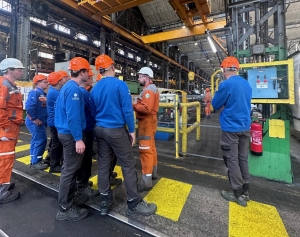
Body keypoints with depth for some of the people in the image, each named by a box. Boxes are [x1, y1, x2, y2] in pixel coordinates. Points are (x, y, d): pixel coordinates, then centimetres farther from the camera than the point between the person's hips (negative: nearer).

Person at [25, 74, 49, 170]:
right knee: (40, 141, -6)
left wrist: (44, 120, 10)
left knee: (36, 141, 17)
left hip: (41, 122, 9)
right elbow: (29, 106, -27)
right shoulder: (35, 92, -16)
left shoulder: (43, 94, 13)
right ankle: (35, 162, 7)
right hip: (35, 122, -9)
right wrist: (34, 119, -21)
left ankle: (35, 160, 30)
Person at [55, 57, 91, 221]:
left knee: (70, 168, 20)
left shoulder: (67, 86, 14)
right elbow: (73, 116, -26)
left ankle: (70, 197, 37)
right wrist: (78, 138, -25)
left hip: (65, 132, 11)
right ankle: (65, 209, 14)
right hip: (71, 134, -11)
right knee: (69, 170, -1)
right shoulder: (74, 89, -19)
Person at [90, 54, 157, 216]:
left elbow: (93, 112, 12)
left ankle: (105, 201, 25)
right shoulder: (120, 85, -12)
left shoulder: (95, 88, 7)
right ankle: (134, 203, 14)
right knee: (128, 166, 3)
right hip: (116, 130, -6)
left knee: (103, 165, 12)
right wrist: (132, 130, -6)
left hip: (100, 130, 7)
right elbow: (127, 110, -15)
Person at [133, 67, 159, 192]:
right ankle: (153, 172, 33)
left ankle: (146, 181, 0)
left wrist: (133, 106, -16)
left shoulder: (148, 90, -16)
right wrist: (137, 105, 1)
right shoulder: (151, 88, 17)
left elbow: (146, 108, -27)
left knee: (146, 150, -8)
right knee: (151, 147, 18)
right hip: (149, 120, 11)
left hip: (147, 122, -11)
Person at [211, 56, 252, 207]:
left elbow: (216, 105, -6)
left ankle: (238, 194, 14)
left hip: (231, 128, -8)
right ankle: (245, 191, 26)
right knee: (243, 159, 15)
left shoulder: (226, 84, -16)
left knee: (232, 161, 3)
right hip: (245, 127, 8)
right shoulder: (247, 84, 10)